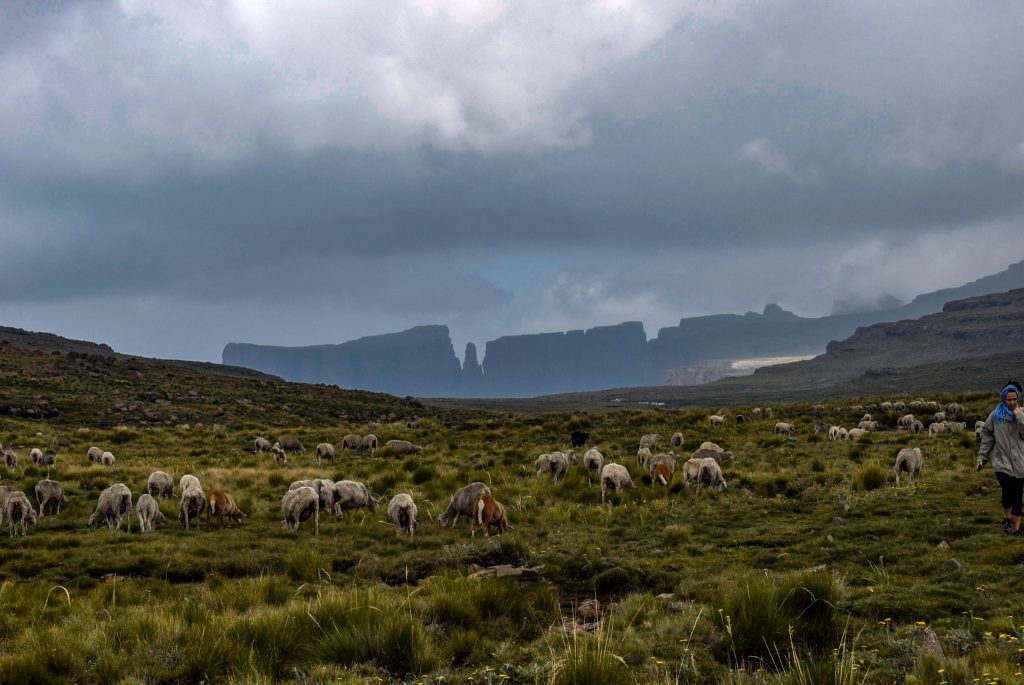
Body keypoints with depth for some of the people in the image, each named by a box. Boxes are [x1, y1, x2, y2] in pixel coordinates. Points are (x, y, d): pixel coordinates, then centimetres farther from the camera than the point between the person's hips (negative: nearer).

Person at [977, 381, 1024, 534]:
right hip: (1002, 461, -2)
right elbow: (987, 436, 5)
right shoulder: (996, 415, 1)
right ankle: (1007, 517, 8)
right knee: (1008, 490, -18)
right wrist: (982, 457, 4)